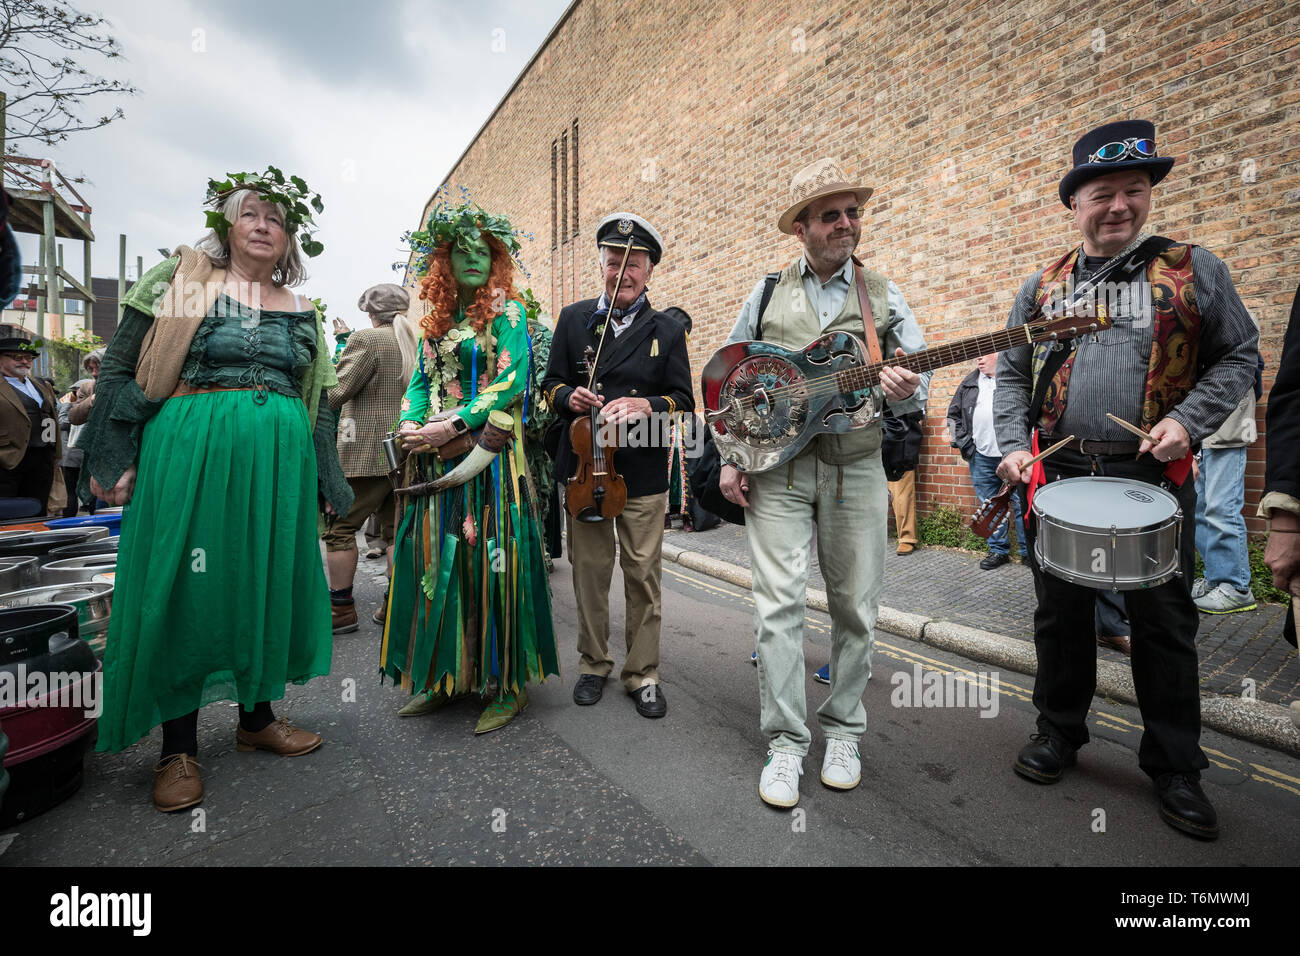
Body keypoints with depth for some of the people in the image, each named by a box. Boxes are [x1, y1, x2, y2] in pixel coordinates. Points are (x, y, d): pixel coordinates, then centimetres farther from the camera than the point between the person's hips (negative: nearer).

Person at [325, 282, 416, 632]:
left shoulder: (366, 339, -8)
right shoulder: (417, 343, 10)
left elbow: (336, 393, -10)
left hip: (367, 452, -6)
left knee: (341, 528, 4)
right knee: (396, 529, 11)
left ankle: (342, 609, 10)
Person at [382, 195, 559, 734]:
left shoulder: (507, 313, 0)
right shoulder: (436, 318, 18)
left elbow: (511, 382, -11)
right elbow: (421, 380, 18)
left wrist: (453, 425, -18)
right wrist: (410, 425, -3)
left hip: (489, 453, -6)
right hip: (434, 459, 6)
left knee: (489, 560, -6)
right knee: (435, 561, 7)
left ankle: (507, 686, 8)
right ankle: (443, 678, 21)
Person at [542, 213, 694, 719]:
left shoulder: (668, 330, 6)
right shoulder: (573, 318, 9)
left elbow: (684, 400, 2)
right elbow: (551, 383, 12)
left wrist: (647, 405, -18)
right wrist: (569, 397, -11)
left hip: (644, 474, -1)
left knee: (644, 574, 4)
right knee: (589, 569, 9)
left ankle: (642, 673, 21)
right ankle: (593, 664, 28)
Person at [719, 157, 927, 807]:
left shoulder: (883, 296, 12)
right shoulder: (767, 293, 11)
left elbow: (917, 378, 9)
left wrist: (905, 393, -17)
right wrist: (729, 458, 2)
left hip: (856, 468, 1)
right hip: (775, 465, -1)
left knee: (855, 608, 6)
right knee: (778, 602, -5)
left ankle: (843, 732, 26)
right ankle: (785, 742, 9)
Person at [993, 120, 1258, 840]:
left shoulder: (1193, 270, 5)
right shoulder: (1042, 287, 9)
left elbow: (1237, 356, 6)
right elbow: (1011, 376, 10)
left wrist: (1187, 420, -12)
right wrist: (1013, 446, -4)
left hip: (1153, 477, -1)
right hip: (1058, 475, 1)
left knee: (1164, 624, 8)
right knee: (1060, 614, 11)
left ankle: (1175, 766, 26)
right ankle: (1059, 731, 29)